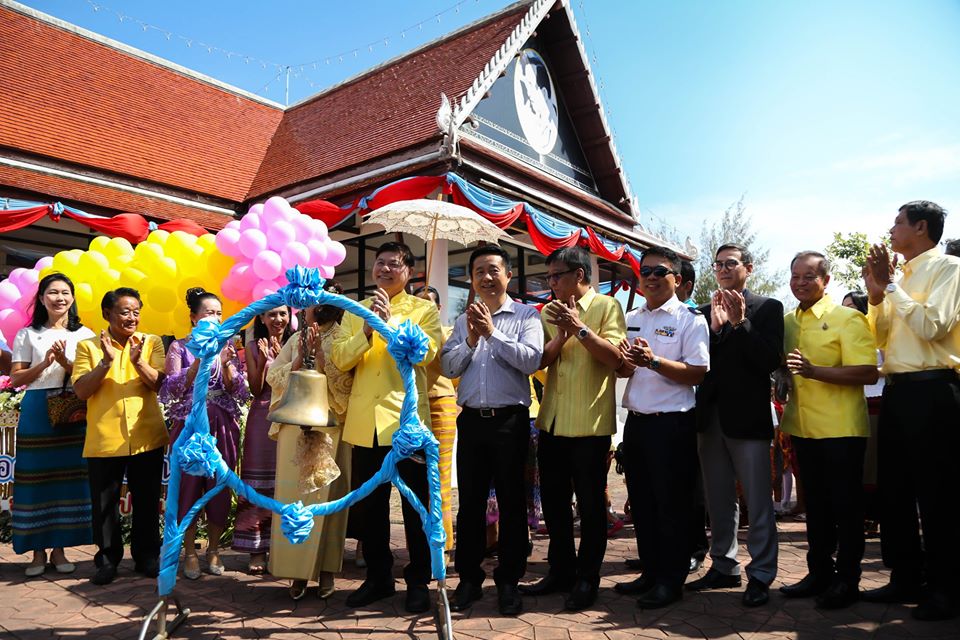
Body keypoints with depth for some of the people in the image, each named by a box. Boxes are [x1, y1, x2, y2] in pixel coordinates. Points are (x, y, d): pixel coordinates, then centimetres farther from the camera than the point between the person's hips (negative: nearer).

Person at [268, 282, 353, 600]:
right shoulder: (296, 338, 16)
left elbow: (345, 382, -8)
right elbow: (273, 376, 9)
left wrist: (320, 353, -13)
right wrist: (299, 360, -6)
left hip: (330, 427, -3)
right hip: (294, 426, 4)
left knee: (327, 494, -2)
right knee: (293, 494, 2)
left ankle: (326, 569, 9)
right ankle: (297, 570, 11)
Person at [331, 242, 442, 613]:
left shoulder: (424, 309, 3)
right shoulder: (355, 311, 13)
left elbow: (424, 352, -13)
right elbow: (339, 359, 2)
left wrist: (390, 321, -19)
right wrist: (366, 331, -14)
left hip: (407, 420, -3)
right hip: (364, 422, 4)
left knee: (416, 506, 6)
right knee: (369, 506, 14)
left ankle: (418, 581, 22)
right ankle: (378, 577, 30)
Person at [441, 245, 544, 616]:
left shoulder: (526, 315, 0)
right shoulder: (464, 320, 12)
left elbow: (531, 360, -14)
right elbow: (447, 367, 5)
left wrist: (492, 333, -15)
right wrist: (471, 340, -9)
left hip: (510, 419, -3)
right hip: (471, 419, 4)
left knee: (511, 502, 6)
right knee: (470, 501, 11)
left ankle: (509, 581, 21)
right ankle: (469, 578, 25)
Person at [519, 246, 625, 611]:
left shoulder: (606, 307, -3)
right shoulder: (550, 312, 11)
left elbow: (614, 358, -14)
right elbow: (538, 360, 2)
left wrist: (579, 328, -19)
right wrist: (561, 335, -13)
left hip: (590, 423, -6)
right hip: (552, 421, 6)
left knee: (590, 502, 6)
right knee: (553, 499, 14)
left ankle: (587, 578, 21)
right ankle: (560, 570, 31)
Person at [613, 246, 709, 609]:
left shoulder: (690, 319, -6)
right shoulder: (631, 319, 12)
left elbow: (698, 374, -15)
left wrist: (653, 361, -26)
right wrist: (624, 360, -8)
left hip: (672, 424, -6)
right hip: (636, 421, 7)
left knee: (672, 504, 4)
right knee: (641, 501, 15)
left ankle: (672, 579, 19)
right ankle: (650, 572, 30)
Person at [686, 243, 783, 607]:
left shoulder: (767, 308, 1)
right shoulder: (704, 312, 12)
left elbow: (771, 360, -11)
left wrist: (740, 323, -18)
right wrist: (714, 327, -13)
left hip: (747, 416, -4)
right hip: (709, 416, 5)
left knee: (758, 501, 1)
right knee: (718, 501, 15)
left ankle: (761, 574, 13)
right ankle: (724, 566, 27)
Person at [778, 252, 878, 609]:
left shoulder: (847, 318, -8)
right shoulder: (787, 322, 10)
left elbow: (869, 373, -17)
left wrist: (814, 371, -27)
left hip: (841, 429, -6)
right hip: (803, 428, 6)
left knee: (844, 505, 4)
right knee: (815, 503, 14)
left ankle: (847, 580, 17)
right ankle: (819, 572, 26)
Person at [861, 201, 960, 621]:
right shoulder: (902, 277, 17)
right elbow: (881, 339, 17)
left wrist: (891, 286, -11)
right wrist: (877, 294, 4)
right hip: (896, 390, 8)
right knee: (893, 490, 12)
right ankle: (905, 578, 24)